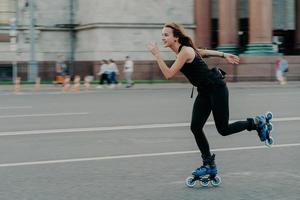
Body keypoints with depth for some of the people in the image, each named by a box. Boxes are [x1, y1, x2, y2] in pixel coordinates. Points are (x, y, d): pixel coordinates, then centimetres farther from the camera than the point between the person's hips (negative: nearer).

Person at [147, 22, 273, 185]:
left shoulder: (185, 51, -22)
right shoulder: (181, 51, 6)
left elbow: (169, 74, -28)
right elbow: (205, 52, 19)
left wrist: (156, 54, -27)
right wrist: (224, 55, 26)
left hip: (216, 88, -9)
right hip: (205, 91, 9)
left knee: (223, 129, -2)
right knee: (195, 128, -1)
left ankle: (257, 123, 20)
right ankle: (209, 165, 9)